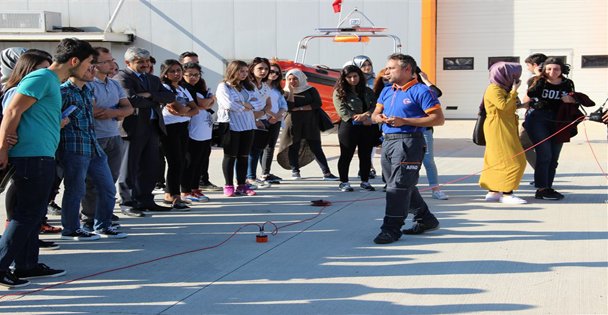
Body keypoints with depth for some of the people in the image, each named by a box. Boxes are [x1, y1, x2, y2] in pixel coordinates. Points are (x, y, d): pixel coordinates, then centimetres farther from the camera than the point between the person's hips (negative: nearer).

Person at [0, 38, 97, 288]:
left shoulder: (52, 81, 19)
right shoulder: (42, 78, -12)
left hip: (40, 157, 10)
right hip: (33, 156, -10)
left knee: (32, 213, 15)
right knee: (28, 214, -6)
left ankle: (27, 265, 23)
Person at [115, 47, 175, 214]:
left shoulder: (153, 79, 20)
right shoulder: (122, 77, -5)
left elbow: (170, 96, 6)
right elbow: (131, 99, -20)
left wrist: (150, 95, -10)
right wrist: (155, 101, -5)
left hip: (153, 127, 8)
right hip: (133, 127, -7)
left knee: (150, 166, 10)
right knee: (130, 167, -1)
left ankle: (145, 200, 19)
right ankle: (127, 203, 5)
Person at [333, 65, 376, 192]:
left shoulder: (367, 91, 12)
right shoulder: (340, 92, -1)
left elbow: (374, 106, 1)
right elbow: (342, 110, -11)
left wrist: (366, 115, -21)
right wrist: (361, 119, -14)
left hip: (367, 127, 4)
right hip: (348, 126, -4)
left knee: (366, 155, 9)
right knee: (346, 155, 2)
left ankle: (365, 181, 20)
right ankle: (344, 182, 12)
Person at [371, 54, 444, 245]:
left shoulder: (420, 91, -8)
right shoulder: (387, 91, 17)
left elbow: (438, 119, -13)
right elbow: (375, 114, 23)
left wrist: (404, 121, -17)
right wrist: (379, 117, -4)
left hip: (408, 141, -9)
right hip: (387, 141, 9)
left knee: (399, 185, -10)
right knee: (405, 186, 15)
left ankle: (392, 229, -6)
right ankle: (426, 220, 28)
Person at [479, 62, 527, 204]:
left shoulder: (502, 89, 16)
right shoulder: (493, 89, -14)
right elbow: (503, 106, -24)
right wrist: (514, 91, -16)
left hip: (505, 129, 10)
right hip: (498, 129, -10)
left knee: (497, 161, 11)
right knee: (510, 161, -11)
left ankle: (493, 192, 15)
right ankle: (506, 194, -10)